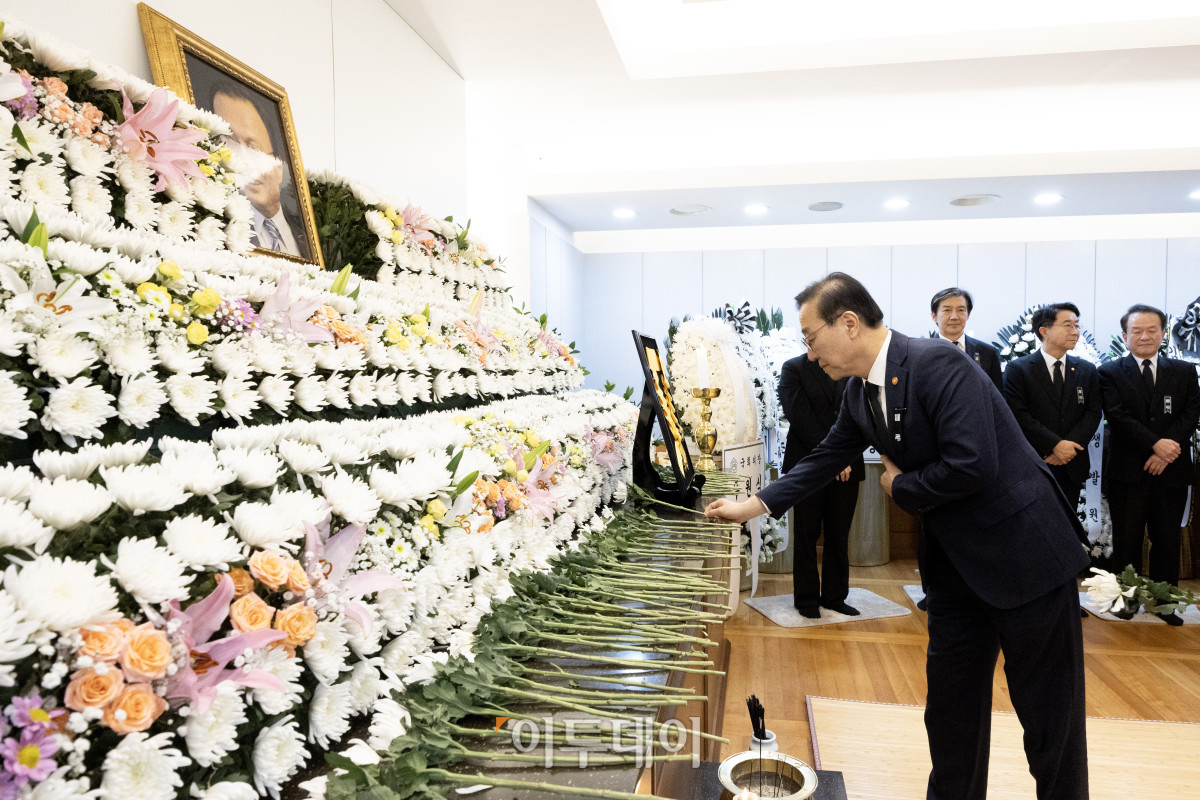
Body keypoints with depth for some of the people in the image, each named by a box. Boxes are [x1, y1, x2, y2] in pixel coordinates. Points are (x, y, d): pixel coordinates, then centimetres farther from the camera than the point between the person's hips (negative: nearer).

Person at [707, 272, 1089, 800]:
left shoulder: (936, 363, -23)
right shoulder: (860, 392, 3)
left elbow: (972, 465, -30)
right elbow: (826, 458, 13)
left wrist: (901, 487, -13)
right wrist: (752, 507, 12)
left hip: (1023, 552, -7)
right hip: (957, 563, 8)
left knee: (1049, 715, 7)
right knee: (950, 711, 16)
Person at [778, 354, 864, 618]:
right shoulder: (793, 368, 0)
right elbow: (799, 417, -10)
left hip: (846, 468, 3)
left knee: (839, 536, 8)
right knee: (807, 535, 5)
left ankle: (835, 596, 21)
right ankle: (806, 598, 16)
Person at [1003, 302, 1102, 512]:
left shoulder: (1087, 371, 11)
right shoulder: (1018, 369, -4)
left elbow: (1093, 413, 4)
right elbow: (1018, 415, -12)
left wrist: (1070, 446, -11)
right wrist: (1055, 444, -17)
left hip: (1073, 467, 4)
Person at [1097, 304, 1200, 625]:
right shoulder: (1110, 373, 2)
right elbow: (1119, 418, -9)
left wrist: (1165, 452, -15)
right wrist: (1155, 444, -21)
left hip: (1171, 471, 2)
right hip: (1128, 471, -2)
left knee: (1167, 540, 10)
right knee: (1127, 541, 6)